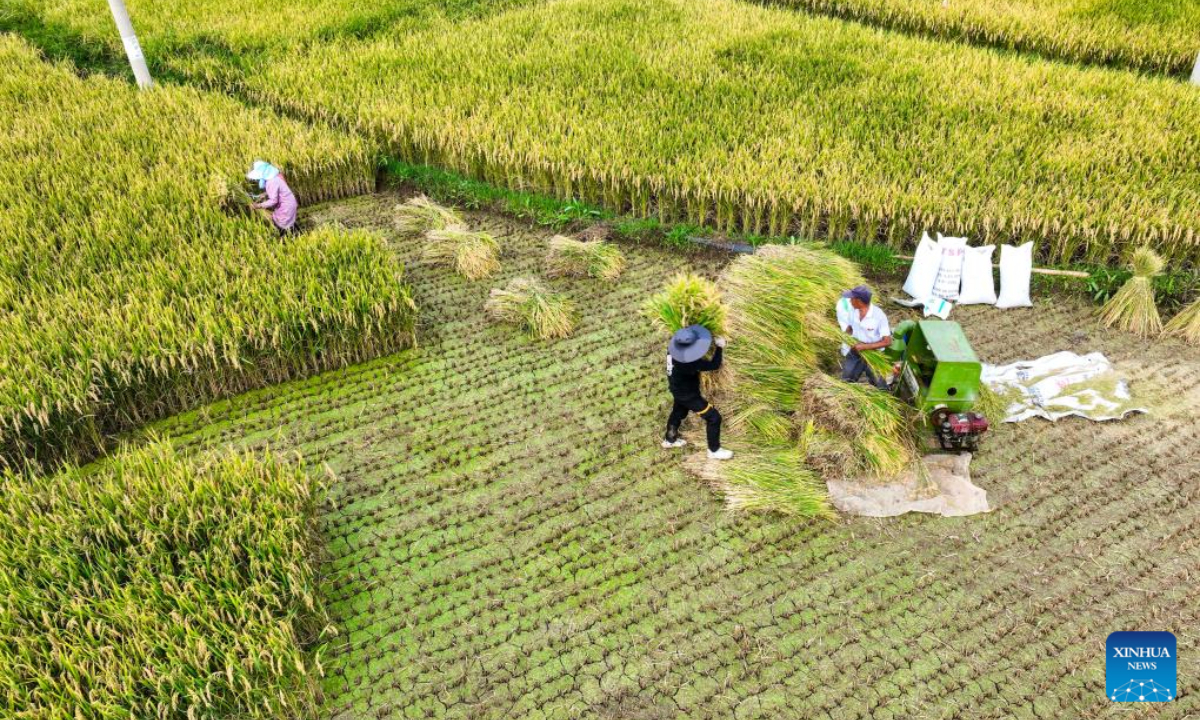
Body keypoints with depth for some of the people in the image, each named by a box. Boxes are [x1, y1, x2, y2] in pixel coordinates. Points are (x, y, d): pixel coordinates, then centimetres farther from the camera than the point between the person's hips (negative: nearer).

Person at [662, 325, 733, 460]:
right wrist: (719, 347, -21)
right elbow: (713, 365, -33)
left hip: (679, 390, 8)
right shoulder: (687, 362, -41)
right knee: (713, 417, 5)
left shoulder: (674, 349, -18)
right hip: (688, 394, -8)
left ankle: (670, 440, 55)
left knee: (678, 413, 33)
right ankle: (714, 450, 21)